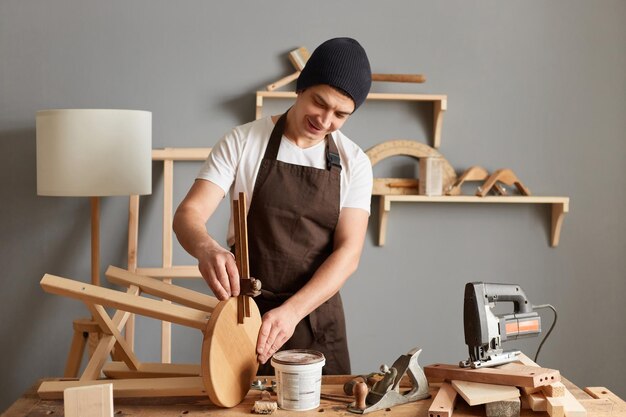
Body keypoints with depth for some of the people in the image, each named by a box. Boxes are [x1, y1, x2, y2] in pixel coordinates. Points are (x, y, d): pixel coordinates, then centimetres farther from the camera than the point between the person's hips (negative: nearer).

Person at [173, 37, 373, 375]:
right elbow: (188, 214, -12)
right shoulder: (241, 143, -6)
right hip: (245, 311, -1)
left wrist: (292, 311, -26)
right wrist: (206, 248, -37)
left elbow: (348, 252, -11)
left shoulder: (354, 163, -2)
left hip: (317, 313, 1)